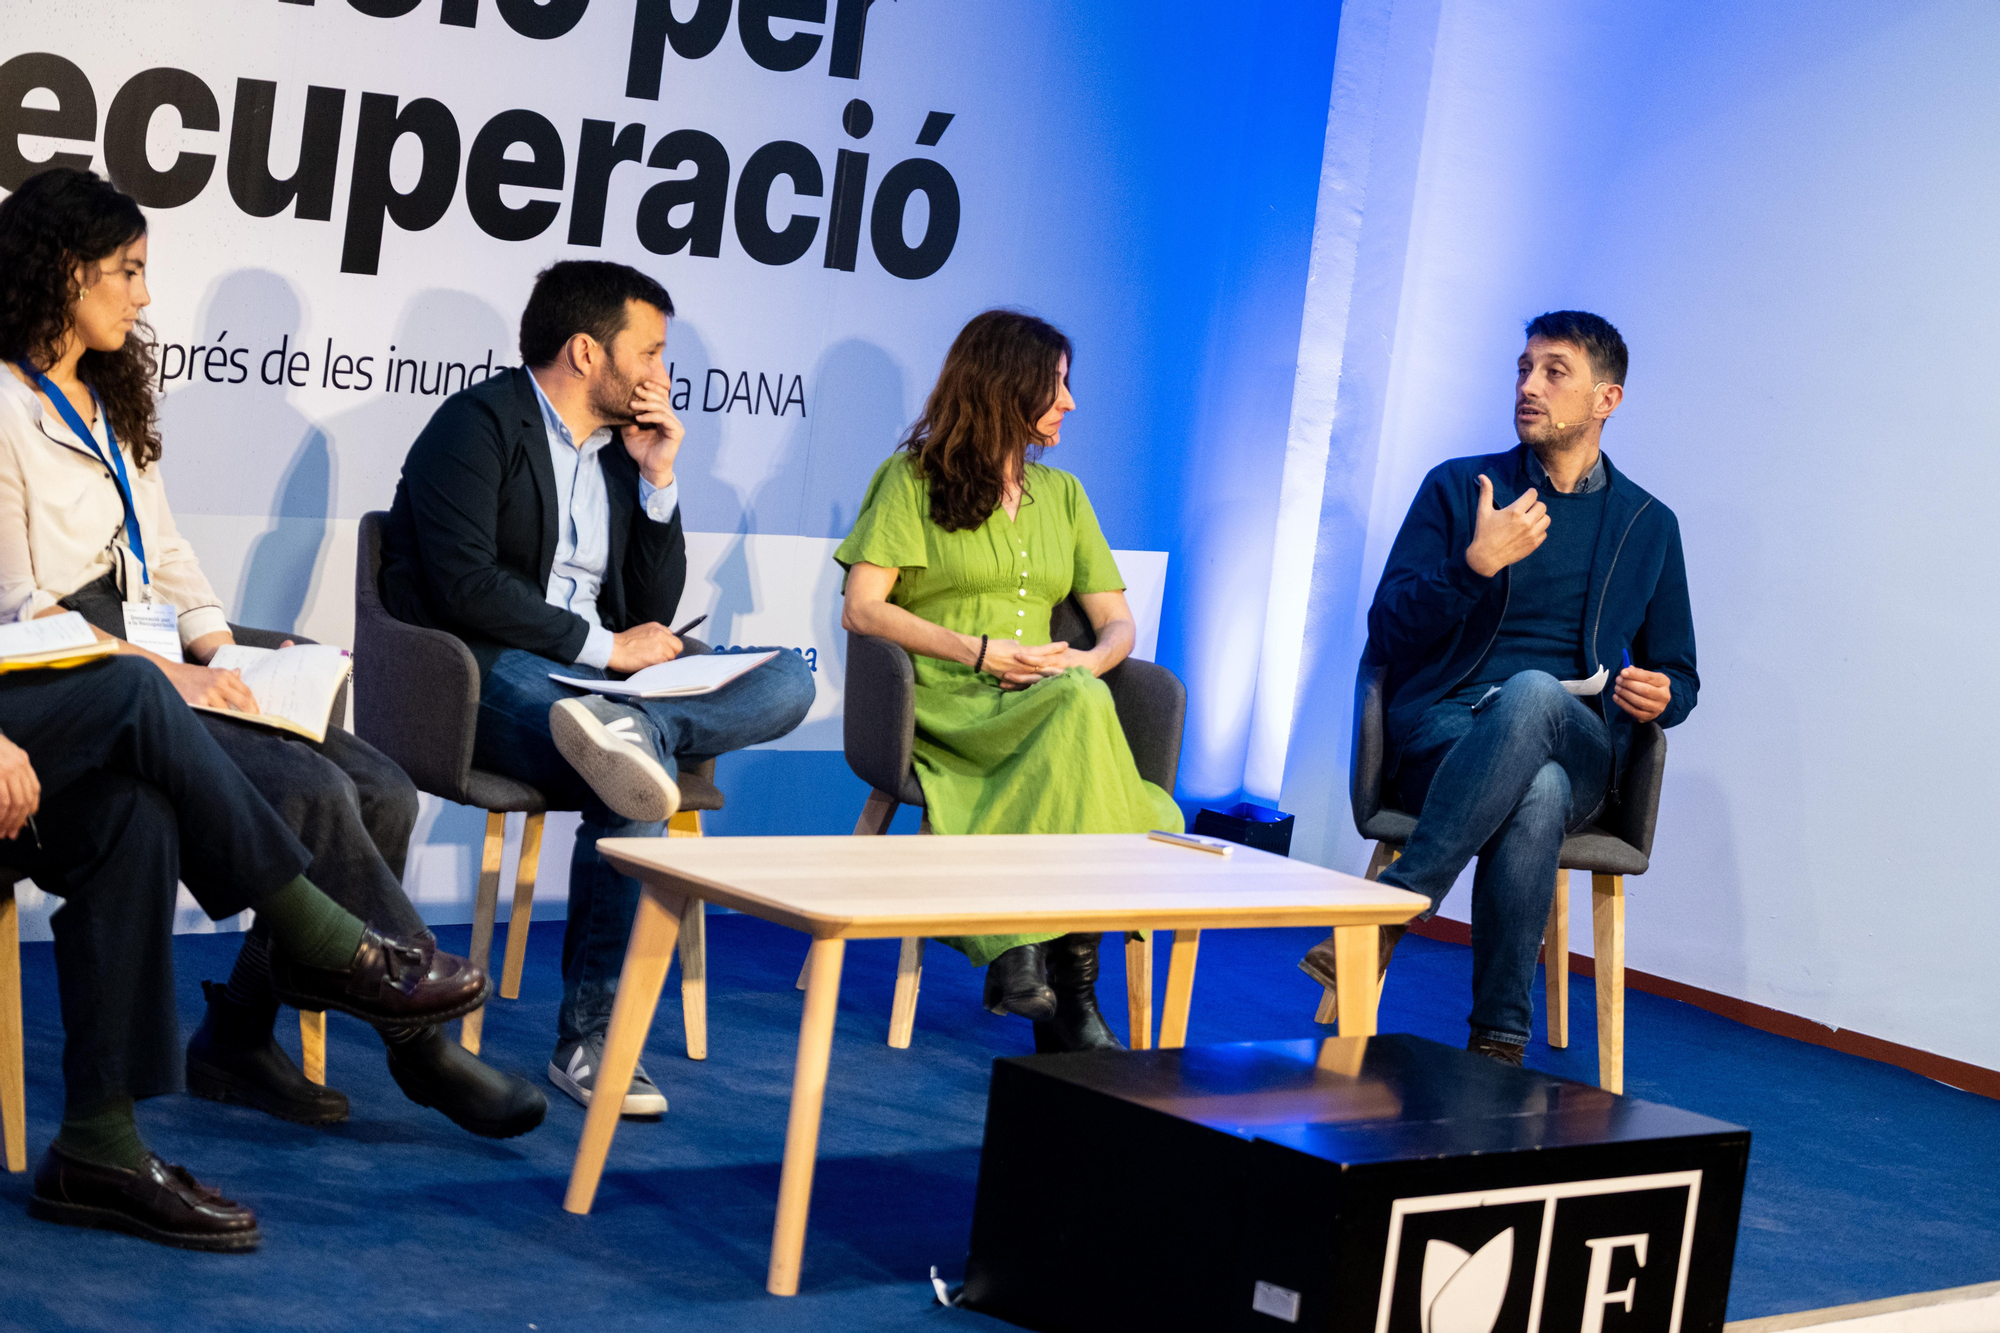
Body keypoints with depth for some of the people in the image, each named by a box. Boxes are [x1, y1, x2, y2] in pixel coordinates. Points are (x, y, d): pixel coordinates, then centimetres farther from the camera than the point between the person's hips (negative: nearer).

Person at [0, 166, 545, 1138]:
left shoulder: (110, 401, 23)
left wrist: (222, 648, 4)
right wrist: (163, 671, -18)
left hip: (165, 671, 9)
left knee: (381, 793, -12)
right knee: (310, 792, -26)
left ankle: (239, 1037, -6)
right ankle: (422, 1046, -14)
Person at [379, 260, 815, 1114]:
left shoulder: (622, 448, 21)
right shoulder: (479, 424, -3)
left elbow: (654, 614, 18)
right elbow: (463, 584, -17)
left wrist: (658, 478, 8)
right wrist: (602, 647, -14)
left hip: (592, 677, 8)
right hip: (487, 674, -7)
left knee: (787, 681, -19)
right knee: (637, 782, -38)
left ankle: (625, 728, -45)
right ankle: (588, 1035, -38)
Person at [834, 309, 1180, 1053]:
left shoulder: (1062, 495, 24)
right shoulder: (913, 479, 9)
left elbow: (1117, 623, 18)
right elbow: (862, 610, -2)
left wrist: (1084, 661, -7)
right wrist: (979, 651, -12)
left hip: (1047, 709, 4)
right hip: (946, 706, -4)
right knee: (1081, 707, -36)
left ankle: (1024, 956, -36)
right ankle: (1069, 993, -36)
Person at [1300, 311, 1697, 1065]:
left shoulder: (1648, 526, 19)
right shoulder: (1458, 488, 13)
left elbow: (1677, 675, 23)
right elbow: (1388, 633, 4)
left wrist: (1662, 695, -3)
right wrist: (1476, 564, -12)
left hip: (1579, 752, 1)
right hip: (1443, 735, -1)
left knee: (1532, 695, -40)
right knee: (1537, 794, -40)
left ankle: (1393, 906, -40)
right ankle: (1501, 1036, -35)